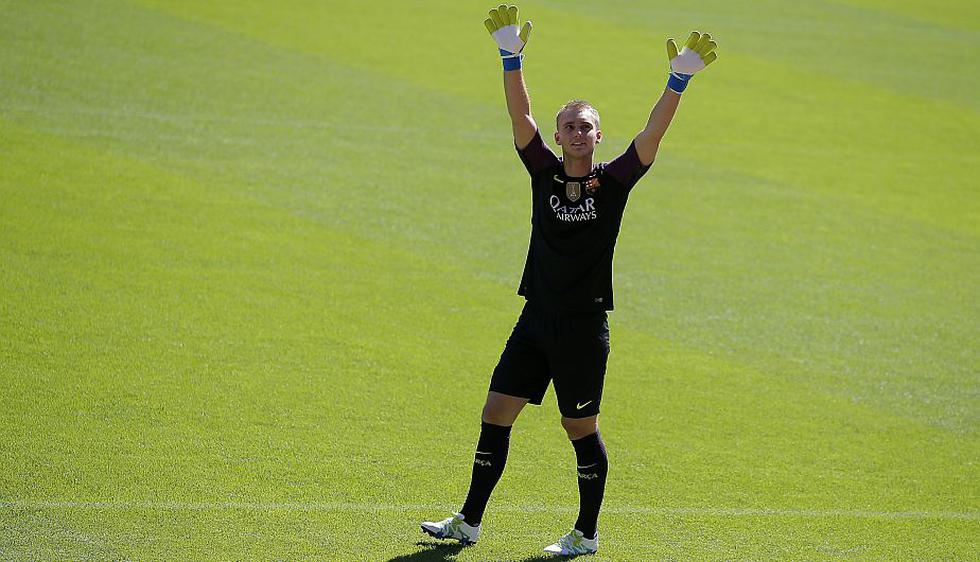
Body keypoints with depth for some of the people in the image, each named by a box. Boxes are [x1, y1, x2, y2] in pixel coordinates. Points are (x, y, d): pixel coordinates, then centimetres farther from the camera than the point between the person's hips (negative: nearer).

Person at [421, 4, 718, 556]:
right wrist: (511, 57, -19)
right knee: (496, 412, 5)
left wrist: (679, 80, -27)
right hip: (536, 320, 4)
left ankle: (587, 533, 16)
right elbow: (521, 117, -7)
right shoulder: (545, 173, 2)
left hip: (585, 326, -4)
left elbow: (651, 136, -16)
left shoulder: (613, 180, -5)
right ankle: (469, 521, 15)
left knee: (581, 428, 3)